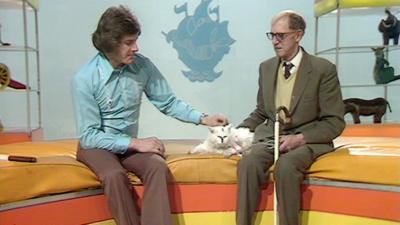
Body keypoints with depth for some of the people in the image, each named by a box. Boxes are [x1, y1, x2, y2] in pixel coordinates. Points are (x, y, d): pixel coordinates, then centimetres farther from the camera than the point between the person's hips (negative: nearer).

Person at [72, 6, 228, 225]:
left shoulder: (143, 66, -6)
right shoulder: (84, 79, -17)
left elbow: (168, 102, 3)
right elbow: (89, 136, -17)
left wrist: (203, 119, -9)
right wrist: (136, 143, -23)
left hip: (129, 143, 3)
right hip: (96, 145, -3)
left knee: (158, 167, -27)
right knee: (115, 175, -33)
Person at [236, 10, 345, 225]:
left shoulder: (323, 69, -5)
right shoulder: (266, 67, 10)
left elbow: (335, 122, -5)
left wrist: (300, 138, -19)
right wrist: (239, 131, 3)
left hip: (308, 139, -3)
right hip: (270, 135, 4)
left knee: (285, 166, -36)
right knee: (248, 163, -29)